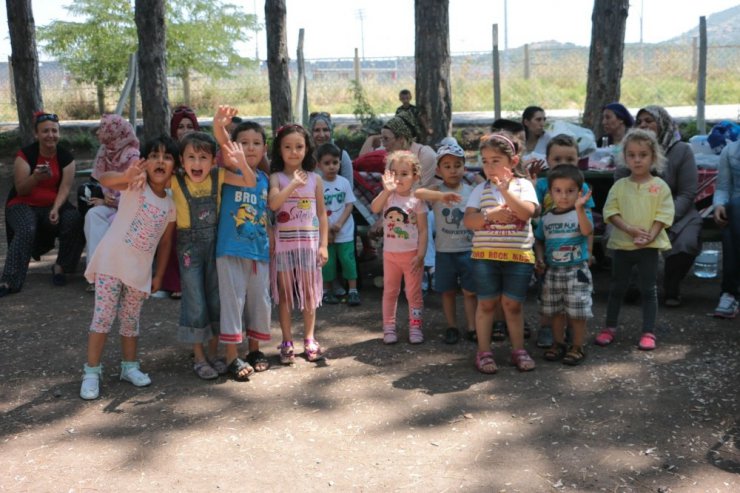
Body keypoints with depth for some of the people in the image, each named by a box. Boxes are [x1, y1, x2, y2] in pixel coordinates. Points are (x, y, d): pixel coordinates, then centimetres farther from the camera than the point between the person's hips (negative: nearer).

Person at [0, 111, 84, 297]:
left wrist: (56, 209, -26)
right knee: (26, 230, -34)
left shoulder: (66, 157, 0)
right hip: (23, 205, -2)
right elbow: (20, 190, -12)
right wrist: (36, 178, -33)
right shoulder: (25, 155, -7)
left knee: (74, 220, -28)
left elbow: (65, 188, -8)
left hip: (53, 205, 2)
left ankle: (60, 267, -10)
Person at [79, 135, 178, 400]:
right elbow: (104, 179, -31)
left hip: (140, 269, 4)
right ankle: (92, 372, 8)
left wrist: (159, 275, 11)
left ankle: (129, 366, 29)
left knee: (131, 319, 15)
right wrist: (126, 176, -54)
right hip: (111, 261, -4)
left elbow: (165, 242, 12)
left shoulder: (171, 204, 4)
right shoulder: (136, 184, -10)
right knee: (103, 317, -2)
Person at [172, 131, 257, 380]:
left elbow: (251, 182, -14)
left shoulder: (218, 176, -10)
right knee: (195, 302, 3)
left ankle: (213, 353, 25)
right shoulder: (176, 182, -14)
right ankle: (199, 357, 18)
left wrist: (241, 163, -32)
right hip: (189, 246, -2)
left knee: (216, 299, 10)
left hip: (214, 243, 3)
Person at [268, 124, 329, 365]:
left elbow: (321, 213, 6)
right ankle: (287, 342, 14)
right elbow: (272, 204, -20)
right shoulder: (276, 178, -1)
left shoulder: (315, 179, 5)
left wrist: (324, 244, 1)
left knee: (309, 291, 7)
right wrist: (293, 184, -23)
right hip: (283, 242, -1)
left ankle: (309, 340, 18)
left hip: (309, 241, 1)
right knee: (284, 292, 5)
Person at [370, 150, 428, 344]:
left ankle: (415, 326, 18)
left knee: (414, 292, 7)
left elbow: (423, 230, -7)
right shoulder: (387, 197, -3)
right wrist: (387, 190, -38)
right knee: (390, 291, 10)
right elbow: (374, 208, -25)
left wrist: (420, 256, -12)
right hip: (390, 254, 2)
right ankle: (389, 327, 19)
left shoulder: (417, 200, -7)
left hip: (412, 254, -2)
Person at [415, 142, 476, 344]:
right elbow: (418, 193, -28)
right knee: (448, 291, 11)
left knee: (470, 291, 5)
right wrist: (441, 196, -46)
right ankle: (452, 327, 23)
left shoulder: (472, 191, -1)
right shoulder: (437, 190, -5)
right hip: (444, 251, 0)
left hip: (468, 250, 0)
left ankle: (472, 328, 12)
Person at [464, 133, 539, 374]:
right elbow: (468, 220, -5)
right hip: (485, 256, 1)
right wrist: (491, 214, -21)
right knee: (486, 303, 6)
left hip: (519, 256, 0)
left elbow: (527, 212, -15)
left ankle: (518, 350, 22)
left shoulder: (523, 185, 2)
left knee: (512, 304, 7)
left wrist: (506, 190, -23)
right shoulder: (481, 190, 3)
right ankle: (484, 351, 16)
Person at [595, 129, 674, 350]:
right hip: (622, 244, 2)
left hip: (649, 245, -2)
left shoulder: (660, 186, -3)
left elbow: (663, 215, -7)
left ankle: (648, 332, 12)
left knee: (648, 289, 4)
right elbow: (611, 212, -4)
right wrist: (630, 229, -18)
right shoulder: (619, 186, 1)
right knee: (617, 288, 11)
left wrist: (650, 236, -20)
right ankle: (610, 327, 23)